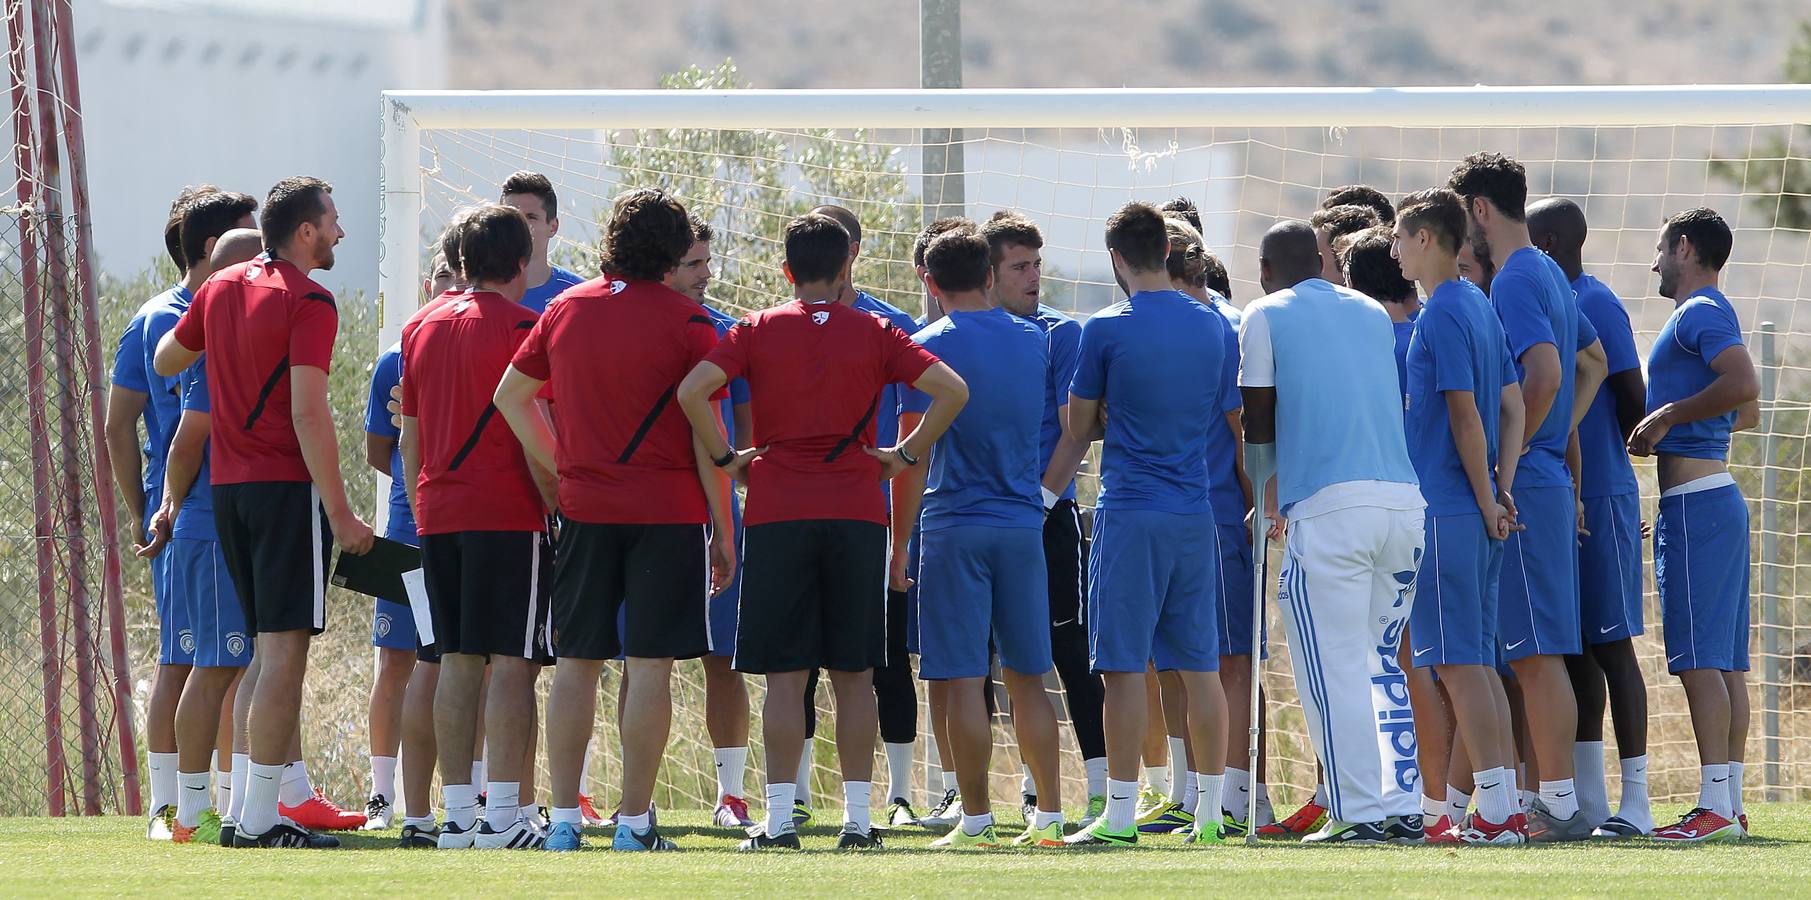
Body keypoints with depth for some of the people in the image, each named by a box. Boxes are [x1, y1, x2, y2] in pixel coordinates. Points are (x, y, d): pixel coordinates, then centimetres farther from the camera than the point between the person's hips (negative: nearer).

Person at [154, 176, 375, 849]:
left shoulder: (220, 289, 12)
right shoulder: (307, 302, -11)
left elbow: (165, 363, 27)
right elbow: (308, 415, -18)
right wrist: (340, 513, -16)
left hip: (226, 486, 8)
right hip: (288, 485, -8)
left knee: (269, 650, 14)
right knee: (285, 649, -8)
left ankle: (261, 812, 13)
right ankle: (260, 817, -13)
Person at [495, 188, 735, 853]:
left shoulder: (565, 310, 7)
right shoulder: (686, 322, -5)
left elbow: (510, 395, 15)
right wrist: (723, 530, 0)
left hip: (585, 508, 4)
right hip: (668, 512, -4)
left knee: (576, 666, 8)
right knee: (650, 666, -2)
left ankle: (564, 820, 7)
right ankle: (634, 824, -3)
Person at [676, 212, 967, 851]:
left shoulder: (757, 331, 3)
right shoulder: (873, 334, 5)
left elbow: (693, 390, -11)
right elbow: (952, 390, -4)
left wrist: (724, 458, 1)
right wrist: (905, 456, 5)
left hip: (777, 515, -1)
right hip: (856, 512, 1)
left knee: (784, 674, 0)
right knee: (854, 674, 6)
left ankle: (779, 820, -4)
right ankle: (857, 817, 5)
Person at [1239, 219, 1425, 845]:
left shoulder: (1266, 317, 5)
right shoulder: (1373, 313, 20)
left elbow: (1258, 423, 6)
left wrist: (1264, 500, 24)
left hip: (1329, 506, -5)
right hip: (1404, 501, 5)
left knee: (1334, 670, -2)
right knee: (1382, 665, 15)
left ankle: (1359, 812, -8)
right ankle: (1403, 806, 9)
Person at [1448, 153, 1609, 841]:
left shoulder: (1514, 282, -13)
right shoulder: (1549, 275, 17)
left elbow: (1546, 372, -27)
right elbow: (1594, 360, 30)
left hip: (1523, 484, -10)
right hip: (1551, 481, 10)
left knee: (1537, 653, -9)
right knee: (1536, 652, 11)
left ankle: (1559, 806, -10)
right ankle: (1556, 801, 12)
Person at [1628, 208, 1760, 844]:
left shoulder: (1700, 313, -9)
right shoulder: (1706, 315, 22)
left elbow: (1743, 385, -25)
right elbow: (1748, 413, 32)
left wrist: (1667, 416, -16)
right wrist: (1664, 426, 26)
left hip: (1694, 503, -10)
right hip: (1718, 498, 10)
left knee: (1699, 656, -13)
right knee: (1723, 660, 8)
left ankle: (1715, 804, -18)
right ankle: (1731, 803, 8)